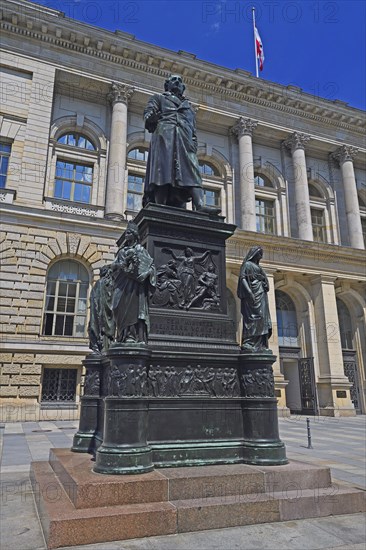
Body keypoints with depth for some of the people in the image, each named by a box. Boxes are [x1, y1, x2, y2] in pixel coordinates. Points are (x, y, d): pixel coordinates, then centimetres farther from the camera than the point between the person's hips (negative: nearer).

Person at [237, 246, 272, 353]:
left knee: (263, 320, 3)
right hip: (254, 296, -9)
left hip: (261, 297, 9)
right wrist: (250, 293, -23)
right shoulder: (247, 264, -1)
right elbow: (243, 278, -13)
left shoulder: (257, 267, 26)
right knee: (253, 317, -15)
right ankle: (248, 343, -16)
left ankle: (261, 346, 2)